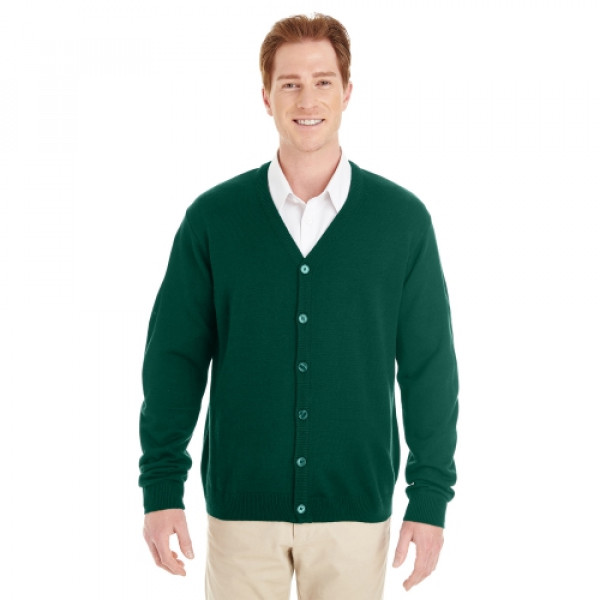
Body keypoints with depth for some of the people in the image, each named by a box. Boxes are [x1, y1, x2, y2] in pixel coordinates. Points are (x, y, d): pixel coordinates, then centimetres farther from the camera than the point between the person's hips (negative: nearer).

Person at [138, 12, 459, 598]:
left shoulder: (402, 218, 0)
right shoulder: (212, 217, 0)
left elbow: (430, 368, 2)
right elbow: (174, 358, 2)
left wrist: (431, 498, -1)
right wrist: (161, 489, -3)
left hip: (357, 506, 0)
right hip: (240, 506, 0)